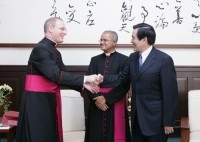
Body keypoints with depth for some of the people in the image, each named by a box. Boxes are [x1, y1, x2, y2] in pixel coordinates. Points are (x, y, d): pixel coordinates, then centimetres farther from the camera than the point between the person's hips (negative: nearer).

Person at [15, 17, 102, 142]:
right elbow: (55, 75, -26)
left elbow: (63, 75, 11)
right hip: (37, 101, -9)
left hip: (51, 100, 9)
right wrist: (84, 78, -25)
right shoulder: (40, 49, -16)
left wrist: (83, 85, -4)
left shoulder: (55, 52, 13)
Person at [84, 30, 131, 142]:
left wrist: (107, 99, -12)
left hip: (115, 103, -3)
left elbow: (125, 85, -8)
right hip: (96, 103, 3)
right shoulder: (95, 60, 12)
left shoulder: (124, 60, -1)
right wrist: (96, 98, -12)